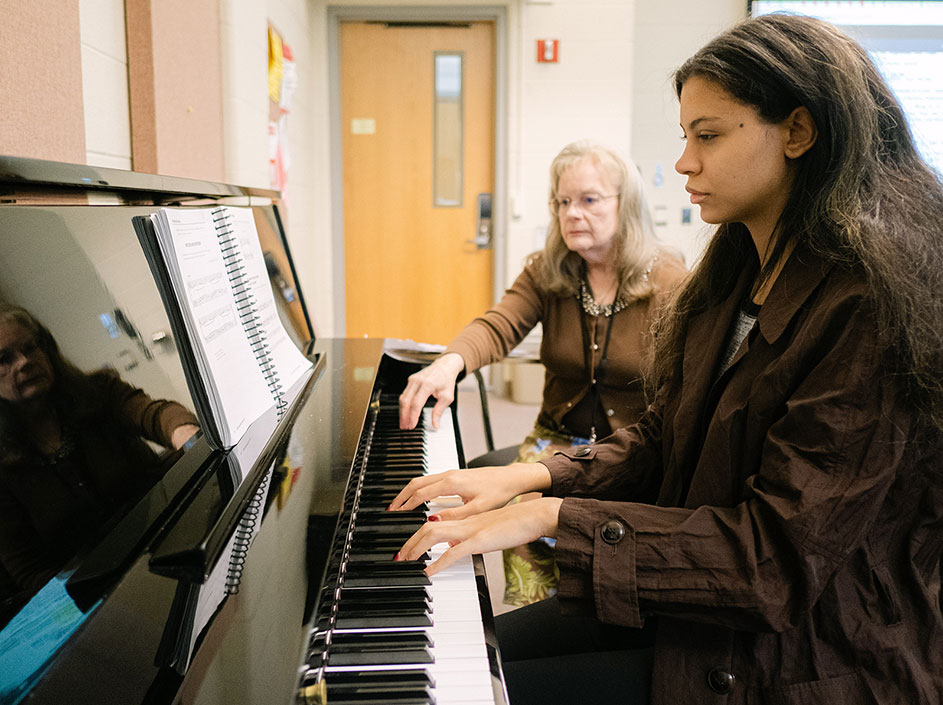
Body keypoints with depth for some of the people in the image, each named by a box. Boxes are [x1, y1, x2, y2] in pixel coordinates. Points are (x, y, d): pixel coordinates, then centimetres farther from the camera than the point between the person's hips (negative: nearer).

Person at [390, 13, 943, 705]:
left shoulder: (870, 308, -23)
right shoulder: (738, 277, 5)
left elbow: (780, 555, -25)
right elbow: (664, 438, 9)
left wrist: (553, 517, -24)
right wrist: (536, 477, -6)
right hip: (696, 601, 8)